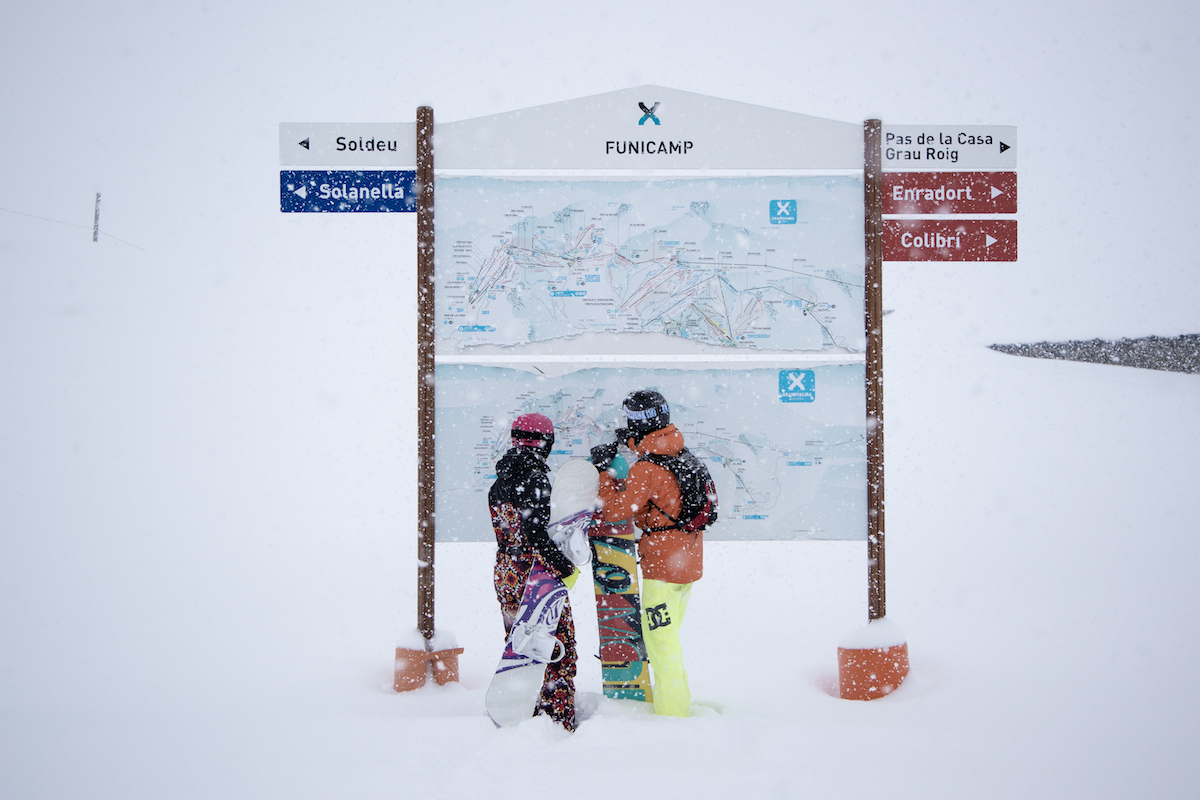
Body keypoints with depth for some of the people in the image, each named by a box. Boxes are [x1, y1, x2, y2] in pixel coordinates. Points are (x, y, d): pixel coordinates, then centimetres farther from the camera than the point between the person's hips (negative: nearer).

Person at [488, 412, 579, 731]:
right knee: (558, 648, 0)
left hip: (505, 576, 8)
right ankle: (559, 720, 1)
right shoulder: (535, 477, -15)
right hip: (537, 575, -8)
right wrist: (560, 562, -20)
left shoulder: (499, 482, 10)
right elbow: (534, 531, -25)